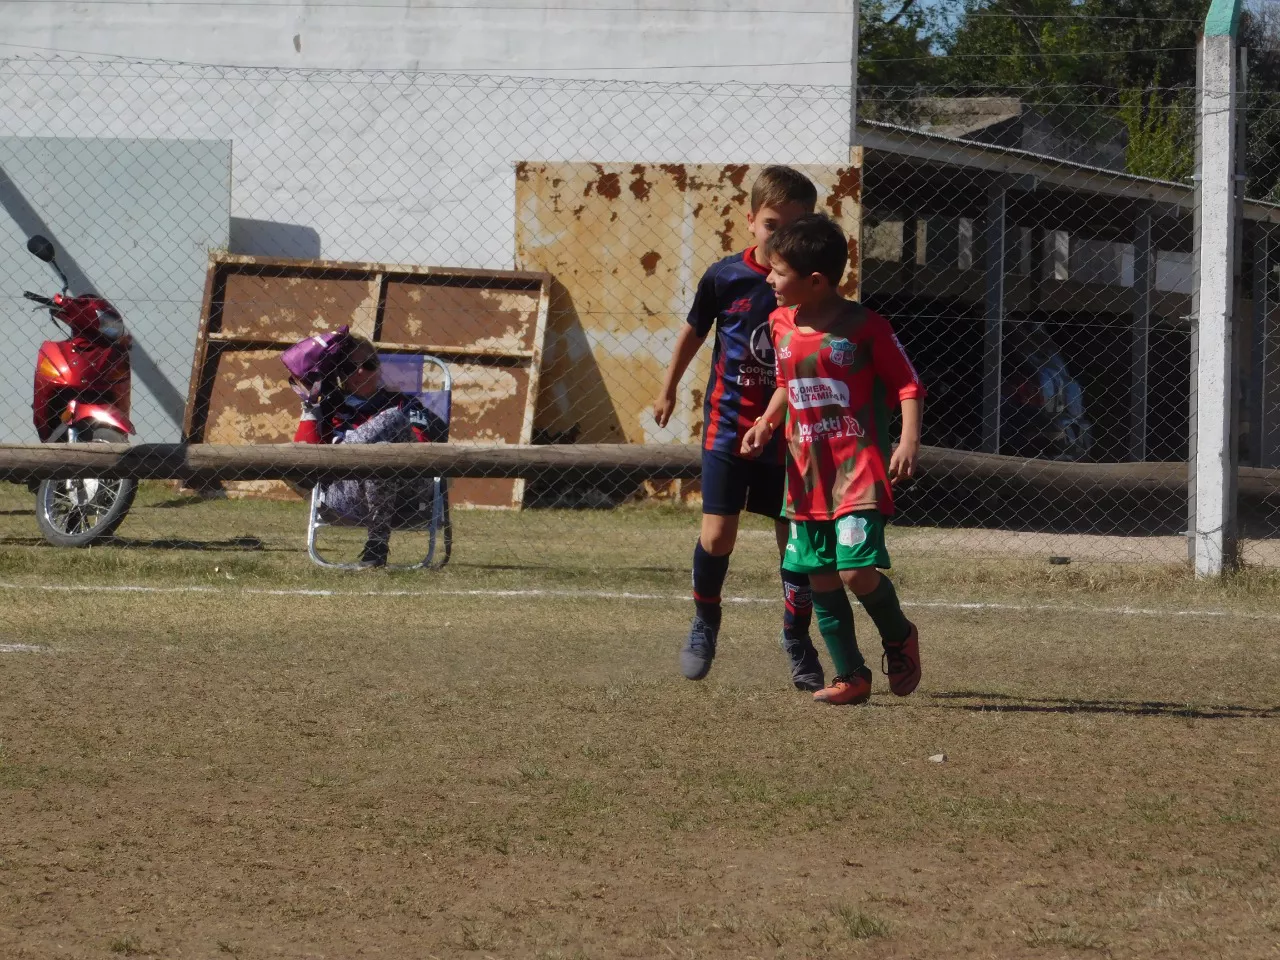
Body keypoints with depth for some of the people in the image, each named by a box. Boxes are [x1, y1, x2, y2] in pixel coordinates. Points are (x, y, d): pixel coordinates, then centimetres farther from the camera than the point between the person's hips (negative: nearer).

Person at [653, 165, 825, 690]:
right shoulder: (726, 277, -6)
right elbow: (693, 332, 11)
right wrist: (668, 390, 21)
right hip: (729, 425, -1)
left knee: (796, 539, 4)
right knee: (717, 535, -6)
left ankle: (797, 640, 20)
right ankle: (704, 624, 18)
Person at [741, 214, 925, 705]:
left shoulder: (865, 327, -10)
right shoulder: (781, 324, 8)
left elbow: (908, 385, -6)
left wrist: (909, 441, -18)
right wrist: (765, 424, 8)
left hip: (859, 471, -6)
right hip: (806, 474, 6)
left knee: (857, 571, -18)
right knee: (820, 579, 5)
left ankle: (899, 637, 11)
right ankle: (851, 675, 16)